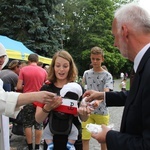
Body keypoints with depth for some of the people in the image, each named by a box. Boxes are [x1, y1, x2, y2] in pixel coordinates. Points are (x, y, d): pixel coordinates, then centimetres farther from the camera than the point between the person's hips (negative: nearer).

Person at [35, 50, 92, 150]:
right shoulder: (46, 89, -4)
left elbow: (84, 119, 0)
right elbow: (39, 119, -7)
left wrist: (84, 112, -22)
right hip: (52, 141, 0)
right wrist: (47, 108, -26)